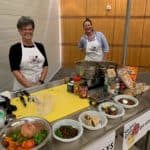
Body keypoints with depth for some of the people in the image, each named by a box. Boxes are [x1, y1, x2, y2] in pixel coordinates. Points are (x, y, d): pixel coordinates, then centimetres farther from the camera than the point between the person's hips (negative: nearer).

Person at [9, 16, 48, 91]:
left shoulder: (40, 46, 5)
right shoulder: (15, 48, -6)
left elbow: (45, 66, 4)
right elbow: (15, 71, -11)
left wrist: (41, 82, -9)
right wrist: (30, 86, -16)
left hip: (40, 85, 3)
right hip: (23, 87, -3)